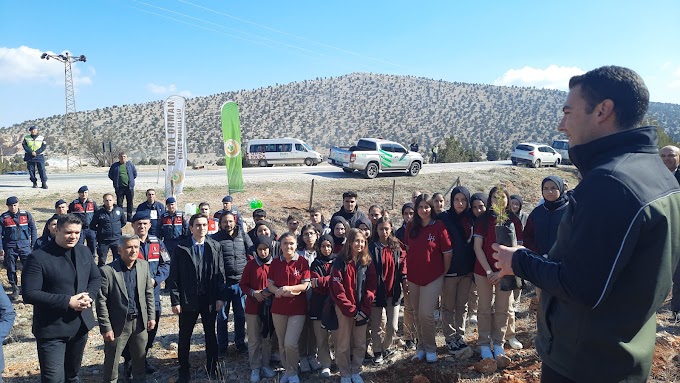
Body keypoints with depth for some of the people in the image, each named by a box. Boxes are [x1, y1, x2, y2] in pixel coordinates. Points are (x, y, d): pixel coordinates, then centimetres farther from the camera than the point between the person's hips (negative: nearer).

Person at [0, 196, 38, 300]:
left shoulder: (26, 215, 1)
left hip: (25, 245, -1)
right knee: (11, 269, 10)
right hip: (10, 247, 1)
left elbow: (33, 230, 6)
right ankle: (15, 289, 24)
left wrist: (34, 245, 3)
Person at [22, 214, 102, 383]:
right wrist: (67, 301, -25)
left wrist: (89, 296, -12)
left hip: (81, 324, 6)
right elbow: (30, 294, -20)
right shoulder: (38, 257, -16)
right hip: (52, 329, -5)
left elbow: (96, 278, 9)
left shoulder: (85, 251, 3)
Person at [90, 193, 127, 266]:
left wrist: (117, 227, 8)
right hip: (103, 241, -1)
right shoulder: (99, 213, -7)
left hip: (117, 240, 1)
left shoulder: (119, 210, -2)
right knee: (102, 261, 9)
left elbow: (124, 222, 16)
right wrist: (100, 230, 1)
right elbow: (92, 226, 3)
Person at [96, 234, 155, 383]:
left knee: (140, 359, 19)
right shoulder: (107, 270, -16)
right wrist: (106, 327, -13)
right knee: (111, 362, 12)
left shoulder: (144, 265, -1)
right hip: (118, 324, -4)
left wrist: (151, 316, 5)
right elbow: (101, 302, -13)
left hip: (140, 322, 4)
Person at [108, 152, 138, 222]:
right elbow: (110, 175, 12)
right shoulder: (114, 165, 4)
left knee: (130, 202, 6)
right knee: (119, 203, 3)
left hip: (129, 187, 0)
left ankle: (129, 217, 16)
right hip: (119, 187, 0)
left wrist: (131, 180, 7)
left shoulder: (130, 164, 5)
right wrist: (116, 181, 6)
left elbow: (135, 174, 12)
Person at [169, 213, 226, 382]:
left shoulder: (215, 246, 0)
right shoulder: (181, 248, -5)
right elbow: (174, 276, -5)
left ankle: (212, 369, 29)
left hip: (210, 300, 1)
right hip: (188, 300, -1)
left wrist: (220, 297, -4)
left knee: (211, 335, 13)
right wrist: (175, 301, -8)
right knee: (184, 337, 11)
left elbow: (220, 273, 1)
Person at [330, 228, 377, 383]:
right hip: (344, 310, -4)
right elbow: (337, 289, -13)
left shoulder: (367, 262, 4)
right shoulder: (340, 261, -10)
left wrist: (364, 309, -8)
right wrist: (351, 310, -14)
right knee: (343, 345, 5)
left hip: (362, 310, 4)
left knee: (360, 344, 11)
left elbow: (371, 286, 2)